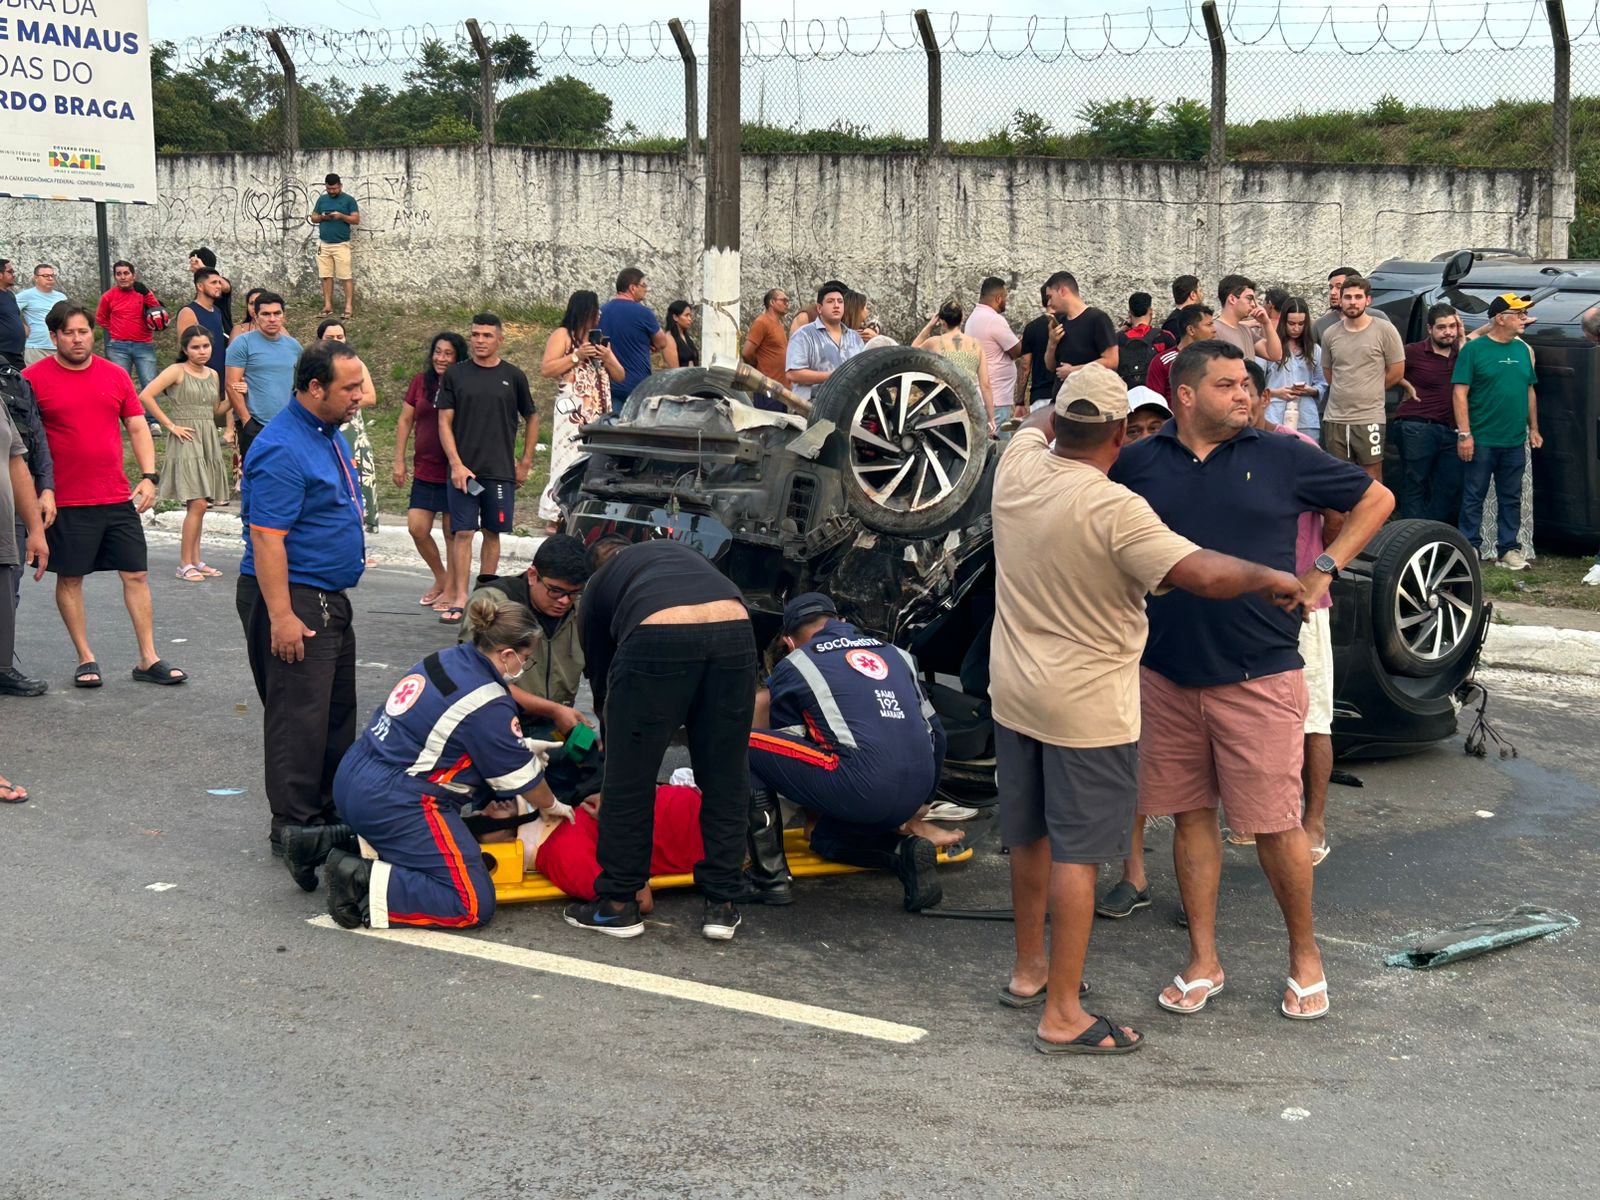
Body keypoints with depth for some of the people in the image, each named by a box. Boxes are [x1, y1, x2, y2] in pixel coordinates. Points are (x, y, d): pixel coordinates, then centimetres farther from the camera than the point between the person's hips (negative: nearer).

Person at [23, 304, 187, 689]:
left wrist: (149, 476, -1)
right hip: (66, 502, -3)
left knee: (136, 574, 4)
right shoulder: (34, 378, -3)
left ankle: (149, 659, 10)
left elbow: (138, 427, 11)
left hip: (118, 498, 3)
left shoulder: (115, 375, 7)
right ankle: (85, 659, 17)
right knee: (70, 578, 5)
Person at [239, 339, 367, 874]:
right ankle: (293, 827, 0)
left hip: (331, 598, 10)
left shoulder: (330, 434, 12)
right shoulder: (282, 450, -20)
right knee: (299, 715, -7)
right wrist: (281, 616, -27)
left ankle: (329, 811, 29)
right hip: (293, 598, -10)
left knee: (337, 711, 17)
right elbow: (267, 539, -24)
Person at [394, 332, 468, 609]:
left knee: (453, 533, 1)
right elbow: (405, 421, 10)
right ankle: (441, 578, 21)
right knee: (416, 528, 0)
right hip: (424, 470, 4)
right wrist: (399, 461, 5)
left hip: (454, 472, -4)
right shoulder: (421, 381, 5)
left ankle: (451, 589, 13)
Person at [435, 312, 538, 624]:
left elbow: (532, 418, 15)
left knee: (492, 533, 6)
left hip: (501, 471, 1)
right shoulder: (455, 375, 4)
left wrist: (525, 463, 10)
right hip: (463, 470, -1)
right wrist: (456, 464, -7)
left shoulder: (513, 376, 5)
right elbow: (444, 422, 3)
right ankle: (458, 600, -3)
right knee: (462, 533, -4)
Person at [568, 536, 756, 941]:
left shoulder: (599, 584, 31)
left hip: (658, 637, -3)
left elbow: (601, 682, 35)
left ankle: (619, 905, 20)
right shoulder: (681, 551, 40)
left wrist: (614, 738, 48)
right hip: (734, 630, 3)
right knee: (725, 778, 15)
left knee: (629, 777, 12)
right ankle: (722, 906, 22)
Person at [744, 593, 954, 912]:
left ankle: (770, 877, 3)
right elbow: (934, 733, 27)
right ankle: (907, 851, 7)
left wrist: (814, 816, 37)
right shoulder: (895, 654, 26)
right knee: (826, 838, 34)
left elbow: (787, 746, 21)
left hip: (860, 789, -6)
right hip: (910, 797, 6)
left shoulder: (793, 666, 14)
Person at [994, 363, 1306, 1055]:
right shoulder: (1112, 509, -24)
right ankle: (1062, 1016, 1)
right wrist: (1270, 578, -12)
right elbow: (1206, 574, -29)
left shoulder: (1017, 468, -4)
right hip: (1088, 705, -7)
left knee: (1030, 836, 21)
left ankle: (1029, 970, 36)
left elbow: (1039, 421, 21)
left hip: (1013, 691, 7)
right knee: (1076, 853, -2)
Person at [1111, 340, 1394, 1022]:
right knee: (1191, 817, 10)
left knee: (1275, 824, 2)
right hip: (1167, 677, 2)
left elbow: (1376, 499, 10)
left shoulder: (1281, 457, 0)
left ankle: (1305, 955, 21)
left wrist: (1325, 570, 3)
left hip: (1258, 677, -2)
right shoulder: (1139, 464, 4)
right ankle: (1202, 962, 21)